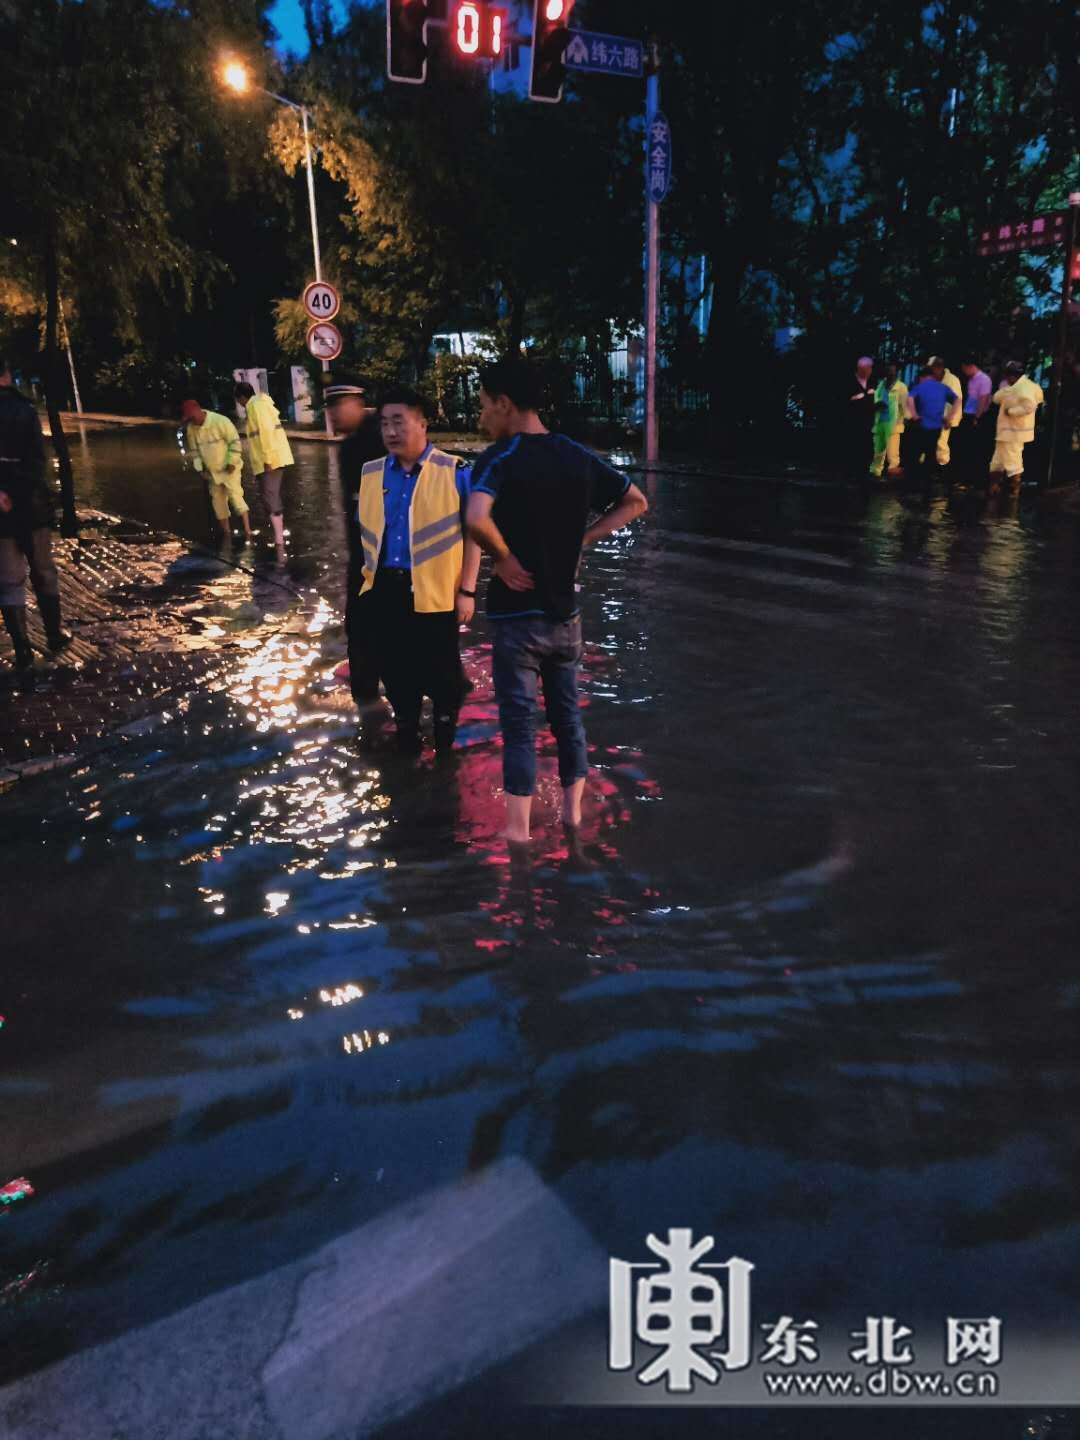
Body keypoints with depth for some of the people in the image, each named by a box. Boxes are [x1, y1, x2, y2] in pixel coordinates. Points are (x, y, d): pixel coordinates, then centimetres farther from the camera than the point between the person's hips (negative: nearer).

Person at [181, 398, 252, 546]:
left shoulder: (220, 421, -19)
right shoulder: (191, 428, -2)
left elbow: (235, 441, -17)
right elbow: (194, 449, 8)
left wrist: (232, 462, -18)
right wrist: (200, 468, 1)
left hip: (229, 468, -6)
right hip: (212, 471, 6)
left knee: (235, 496, -16)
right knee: (218, 501, 10)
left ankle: (247, 532, -14)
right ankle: (226, 533, 22)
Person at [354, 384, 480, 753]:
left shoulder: (454, 471, -5)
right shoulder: (370, 473, 9)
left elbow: (473, 534, -5)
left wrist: (467, 590, -8)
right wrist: (370, 573, 13)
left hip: (435, 591, -4)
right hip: (383, 589, 4)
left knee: (440, 671, 7)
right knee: (394, 668, 14)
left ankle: (445, 738, 28)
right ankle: (405, 734, 34)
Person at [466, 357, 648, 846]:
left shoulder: (500, 458, -13)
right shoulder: (578, 455, 5)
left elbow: (476, 520, -32)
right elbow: (636, 502, 13)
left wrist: (504, 558, -14)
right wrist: (582, 539, 7)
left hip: (518, 614, -5)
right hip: (566, 613, 5)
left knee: (519, 722, 2)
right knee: (567, 715, 17)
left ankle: (518, 831, 8)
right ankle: (573, 813, 27)